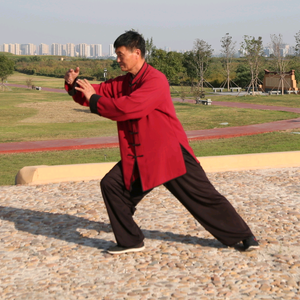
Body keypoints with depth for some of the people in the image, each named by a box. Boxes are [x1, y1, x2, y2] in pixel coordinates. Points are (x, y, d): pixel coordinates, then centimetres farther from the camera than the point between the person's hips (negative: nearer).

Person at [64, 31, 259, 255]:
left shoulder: (156, 81, -19)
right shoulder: (123, 82, 8)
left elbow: (128, 108, -31)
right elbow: (99, 93, 10)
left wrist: (93, 99, -21)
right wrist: (74, 85, -10)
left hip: (170, 154, -7)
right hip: (139, 158, 7)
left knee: (205, 197, -3)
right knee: (112, 185, -3)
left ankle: (244, 236, 14)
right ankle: (130, 241, 10)